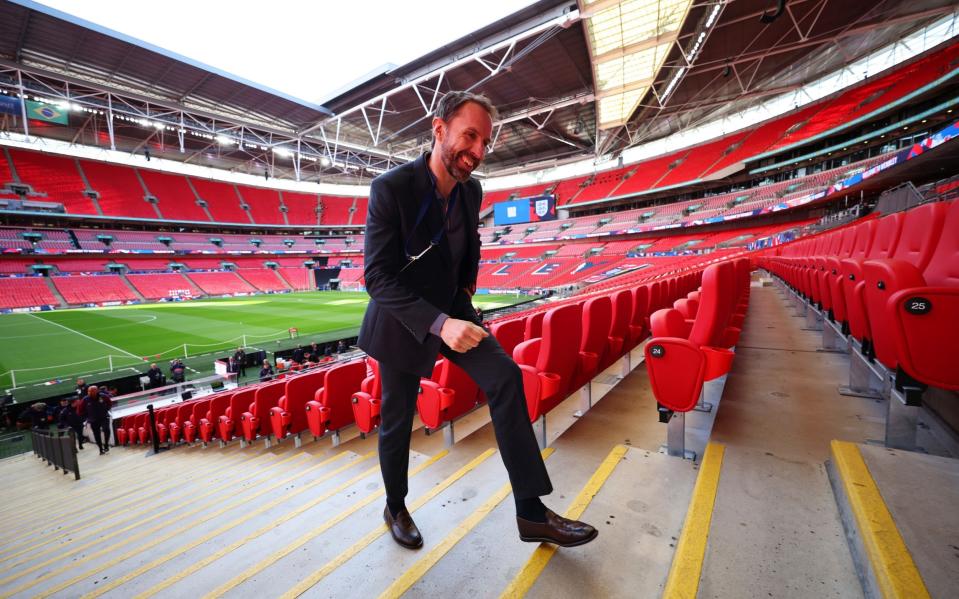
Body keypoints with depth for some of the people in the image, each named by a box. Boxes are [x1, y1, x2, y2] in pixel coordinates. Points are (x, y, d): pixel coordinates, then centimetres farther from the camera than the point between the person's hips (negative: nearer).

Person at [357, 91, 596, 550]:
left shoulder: (472, 190, -2)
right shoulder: (391, 187, -20)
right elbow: (378, 277, -26)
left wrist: (466, 290, 7)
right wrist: (439, 323, -36)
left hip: (451, 309, 5)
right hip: (402, 321, -4)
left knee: (506, 376, -15)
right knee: (396, 420, 9)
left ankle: (531, 512, -4)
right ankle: (395, 507, 39)